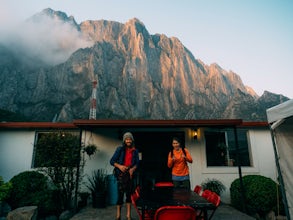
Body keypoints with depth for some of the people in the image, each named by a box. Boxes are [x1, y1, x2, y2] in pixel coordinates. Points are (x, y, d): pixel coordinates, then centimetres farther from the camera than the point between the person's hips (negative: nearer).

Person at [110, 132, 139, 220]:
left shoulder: (135, 151, 9)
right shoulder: (120, 149, 1)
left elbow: (137, 163, 9)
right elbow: (112, 161, -1)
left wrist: (133, 168, -10)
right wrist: (119, 166, -16)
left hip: (130, 174, 3)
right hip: (121, 174, -3)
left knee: (129, 193, 4)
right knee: (121, 193, -4)